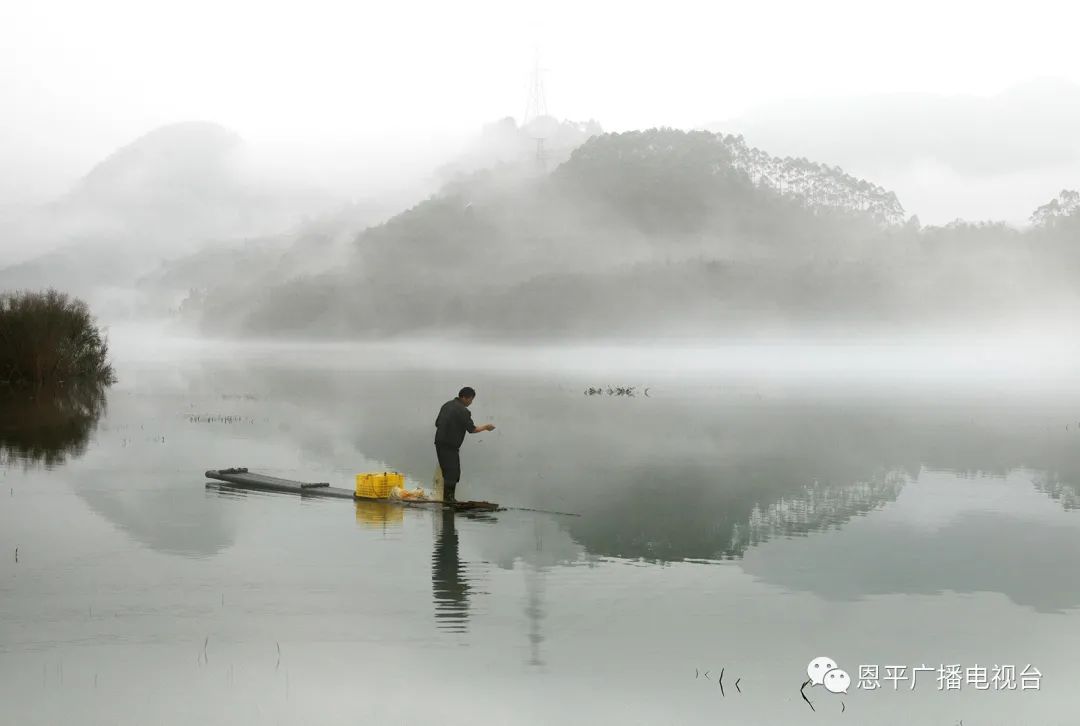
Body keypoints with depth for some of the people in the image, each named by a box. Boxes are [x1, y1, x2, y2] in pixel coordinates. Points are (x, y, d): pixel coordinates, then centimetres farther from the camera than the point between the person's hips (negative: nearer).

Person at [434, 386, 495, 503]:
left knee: (449, 472, 13)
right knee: (452, 472, -6)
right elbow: (472, 429, -9)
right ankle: (448, 498, -7)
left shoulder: (447, 405, 13)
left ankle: (448, 497, 14)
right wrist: (485, 427, 4)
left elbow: (437, 423, 18)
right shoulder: (463, 411, -13)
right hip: (450, 446, -9)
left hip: (440, 443, 9)